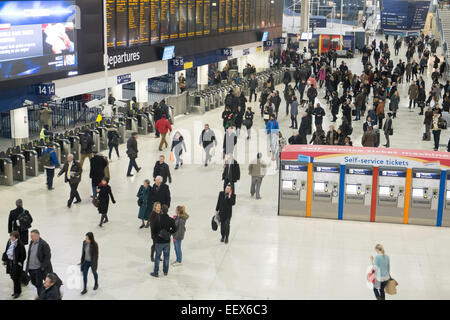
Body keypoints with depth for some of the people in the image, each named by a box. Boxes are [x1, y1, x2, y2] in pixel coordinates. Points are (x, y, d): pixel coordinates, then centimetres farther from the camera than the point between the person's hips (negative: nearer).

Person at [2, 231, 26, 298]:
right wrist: (4, 259, 10)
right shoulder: (9, 242, 2)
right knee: (12, 277, 15)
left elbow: (23, 255, -14)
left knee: (16, 278, 0)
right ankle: (17, 291, 31)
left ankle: (17, 292, 16)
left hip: (16, 263, -7)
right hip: (10, 262, 7)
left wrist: (20, 262, -15)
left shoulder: (20, 244, -19)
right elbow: (6, 251, 13)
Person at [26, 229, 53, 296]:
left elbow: (48, 256, -16)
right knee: (33, 282, 18)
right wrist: (28, 264, 13)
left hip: (39, 268, -7)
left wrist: (43, 267, -17)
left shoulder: (43, 244, -17)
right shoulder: (31, 243, 5)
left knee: (39, 284, 2)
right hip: (31, 268, 7)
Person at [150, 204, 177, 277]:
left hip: (159, 241, -2)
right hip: (167, 241, 2)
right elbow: (174, 229, -1)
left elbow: (153, 230, -12)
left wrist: (157, 233, 6)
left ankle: (155, 273, 18)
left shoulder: (157, 219, -18)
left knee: (157, 257, 10)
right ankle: (165, 271, 28)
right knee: (166, 257, 16)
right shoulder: (171, 220, -11)